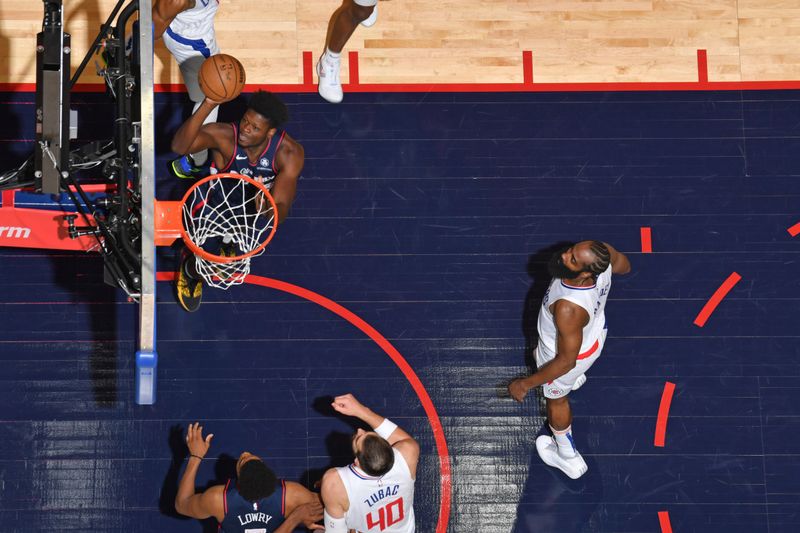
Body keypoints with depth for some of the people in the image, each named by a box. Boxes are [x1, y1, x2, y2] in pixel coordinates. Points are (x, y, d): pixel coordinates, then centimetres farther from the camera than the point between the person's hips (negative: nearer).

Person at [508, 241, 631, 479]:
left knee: (556, 400, 28)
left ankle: (568, 457, 54)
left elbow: (566, 361, -34)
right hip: (594, 331, 6)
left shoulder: (568, 309, -50)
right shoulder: (602, 254, -34)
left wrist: (525, 384, -22)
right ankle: (573, 378, 78)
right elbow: (624, 266, -7)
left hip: (568, 353, -6)